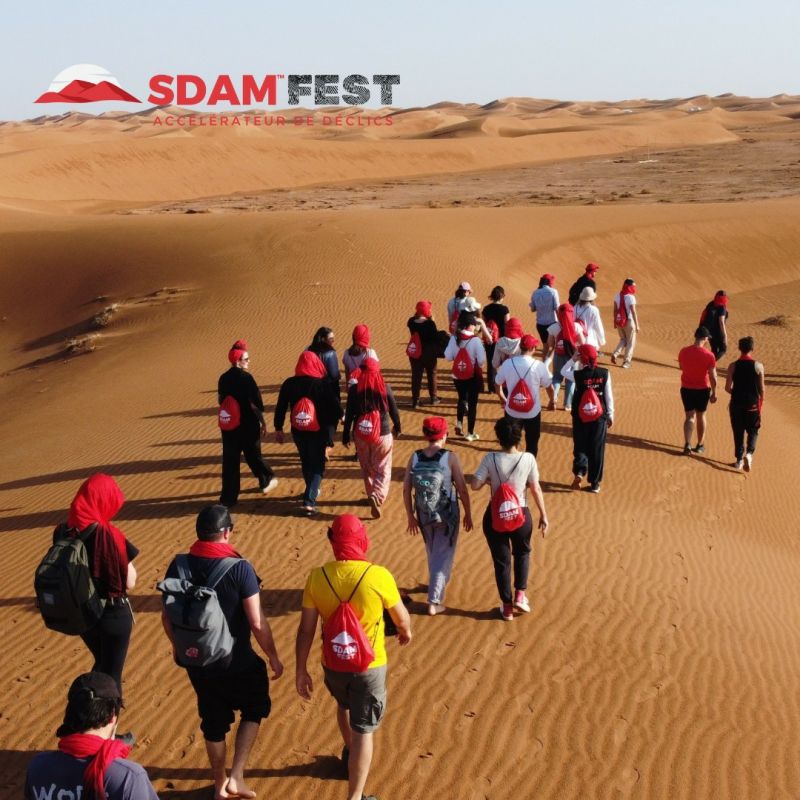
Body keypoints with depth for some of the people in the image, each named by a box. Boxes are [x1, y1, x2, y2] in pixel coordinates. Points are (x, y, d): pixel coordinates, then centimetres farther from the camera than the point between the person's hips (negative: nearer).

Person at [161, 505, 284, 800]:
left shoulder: (179, 565, -8)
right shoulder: (239, 568, -21)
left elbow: (166, 615, 2)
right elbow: (257, 623, -20)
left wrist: (178, 646, 20)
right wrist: (273, 657, -4)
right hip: (236, 662, -4)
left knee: (213, 721, 23)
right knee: (255, 708, 23)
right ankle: (236, 776, 15)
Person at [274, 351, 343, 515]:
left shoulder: (289, 384, -4)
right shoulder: (323, 383, -13)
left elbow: (280, 408, 0)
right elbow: (334, 403, -8)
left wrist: (278, 429, 10)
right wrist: (340, 416, 13)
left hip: (298, 431, 3)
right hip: (319, 430, -3)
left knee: (306, 462, 23)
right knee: (318, 464, 5)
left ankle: (312, 491, 41)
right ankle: (309, 500, -9)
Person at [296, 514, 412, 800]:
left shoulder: (317, 576, -14)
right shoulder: (379, 576, -21)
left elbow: (305, 629, -8)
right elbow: (401, 618, -5)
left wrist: (301, 670, 3)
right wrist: (406, 632, 19)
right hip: (369, 666, -4)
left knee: (344, 705, 33)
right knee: (364, 730, 8)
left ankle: (350, 753, 57)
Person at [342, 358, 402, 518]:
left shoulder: (354, 390, -7)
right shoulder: (385, 388, -9)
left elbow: (349, 414, -5)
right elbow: (393, 410, -1)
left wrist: (345, 435, 5)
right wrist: (397, 427, 17)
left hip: (361, 434, 2)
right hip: (382, 434, -1)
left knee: (367, 469, 20)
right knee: (383, 470, 4)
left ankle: (372, 495, 32)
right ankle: (377, 497, -18)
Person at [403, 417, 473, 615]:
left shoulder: (414, 457, -5)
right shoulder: (450, 458, -14)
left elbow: (406, 489, -2)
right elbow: (462, 489, -12)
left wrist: (410, 516, 9)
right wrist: (468, 514, 2)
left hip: (424, 515, 4)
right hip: (447, 515, -4)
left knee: (433, 553, 26)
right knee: (443, 555, 7)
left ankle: (439, 582, 48)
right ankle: (434, 602, 5)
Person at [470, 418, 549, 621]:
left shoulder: (490, 459, -14)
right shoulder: (528, 459, -13)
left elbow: (475, 485, -16)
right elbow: (536, 489, -7)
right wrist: (543, 516, 3)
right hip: (520, 515, 0)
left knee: (501, 560, 16)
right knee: (522, 553, 29)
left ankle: (507, 607, 25)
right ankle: (520, 595, 20)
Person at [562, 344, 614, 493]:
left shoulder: (578, 375, -14)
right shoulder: (604, 374, -9)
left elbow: (563, 371, 8)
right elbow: (609, 396, -3)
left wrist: (573, 359, 3)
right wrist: (610, 414, 7)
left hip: (580, 417, -1)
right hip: (599, 417, 1)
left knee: (580, 446, 17)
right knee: (597, 449, 10)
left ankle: (579, 472, -6)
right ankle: (595, 483, 15)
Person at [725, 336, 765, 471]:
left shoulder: (733, 366, -7)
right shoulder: (758, 366, -8)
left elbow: (727, 388, -5)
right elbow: (761, 389, -4)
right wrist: (761, 404, 9)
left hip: (736, 404, 1)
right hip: (752, 404, -1)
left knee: (738, 433, 13)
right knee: (753, 431, 14)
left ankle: (739, 460, 18)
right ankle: (749, 453, -8)